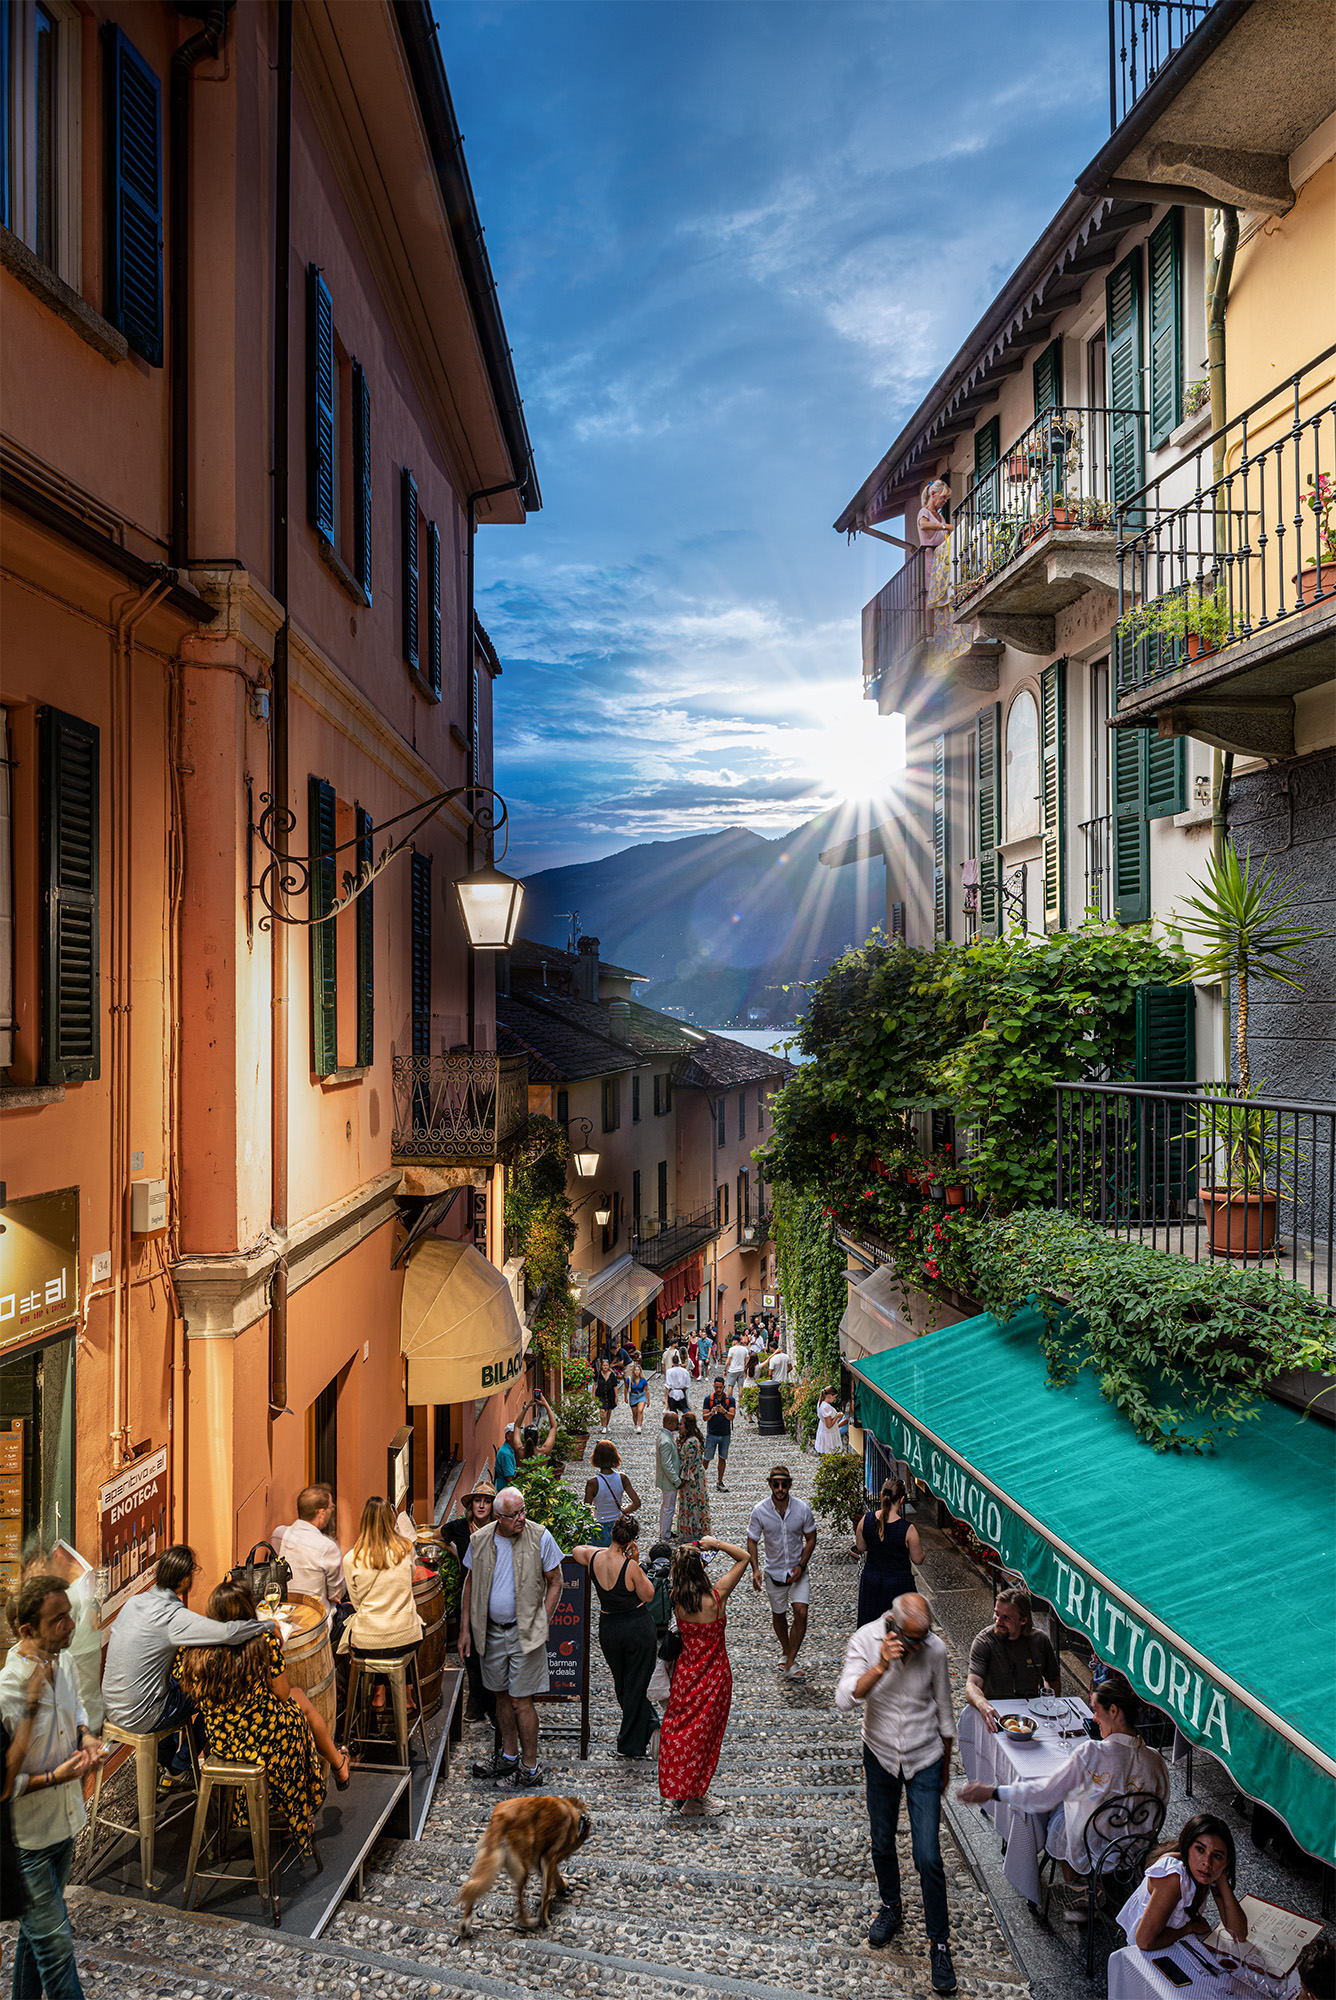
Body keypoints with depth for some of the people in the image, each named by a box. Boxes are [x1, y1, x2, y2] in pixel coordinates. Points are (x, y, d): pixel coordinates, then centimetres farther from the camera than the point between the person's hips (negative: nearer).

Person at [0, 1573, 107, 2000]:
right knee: (55, 1943, 4)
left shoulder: (64, 1664, -6)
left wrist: (86, 1736, -3)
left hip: (64, 1822, 8)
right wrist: (54, 1778, -28)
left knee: (37, 1928, 26)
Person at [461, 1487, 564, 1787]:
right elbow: (470, 1583, 8)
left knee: (521, 1701, -2)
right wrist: (465, 1628, 6)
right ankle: (509, 1756, 33)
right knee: (502, 1695, 15)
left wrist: (541, 1623, -9)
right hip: (491, 1632, 4)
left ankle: (530, 1767, 12)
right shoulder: (480, 1541, -4)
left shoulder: (540, 1538, -13)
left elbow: (555, 1582, -4)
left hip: (525, 1632, -4)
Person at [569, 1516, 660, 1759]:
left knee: (621, 1685, 22)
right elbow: (648, 1595, -10)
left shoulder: (594, 1557, -11)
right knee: (636, 1686, 11)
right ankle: (630, 1745, 21)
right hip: (639, 1627, -4)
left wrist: (611, 1550, 15)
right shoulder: (630, 1567, -25)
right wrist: (636, 1563, -14)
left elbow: (576, 1550, 14)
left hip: (609, 1628, 4)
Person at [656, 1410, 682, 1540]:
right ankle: (665, 1536, 18)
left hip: (666, 1479, 10)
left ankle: (663, 1531, 37)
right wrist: (677, 1481, -21)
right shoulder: (666, 1441, -30)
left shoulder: (666, 1435, 2)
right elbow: (667, 1465, -28)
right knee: (669, 1508, 4)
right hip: (668, 1480, -10)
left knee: (665, 1506, 23)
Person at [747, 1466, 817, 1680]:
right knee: (778, 1614, 15)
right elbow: (751, 1541, -5)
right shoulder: (759, 1511, -16)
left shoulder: (803, 1509, -15)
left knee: (801, 1612, -13)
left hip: (797, 1570, 0)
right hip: (774, 1571, 1)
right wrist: (755, 1570, -17)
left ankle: (789, 1664, -2)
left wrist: (801, 1566, -12)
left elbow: (811, 1539, -2)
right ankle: (786, 1651, 41)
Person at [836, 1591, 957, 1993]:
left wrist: (946, 1761, 10)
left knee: (928, 1857, -3)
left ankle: (939, 1943, 16)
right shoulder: (865, 1641, -21)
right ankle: (890, 1907, 46)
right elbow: (845, 1700, -30)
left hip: (924, 1760, -1)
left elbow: (943, 1707, -2)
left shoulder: (935, 1649, -18)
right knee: (882, 1843, 20)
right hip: (880, 1757, 1)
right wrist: (881, 1665, -42)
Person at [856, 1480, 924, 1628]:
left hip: (870, 1581, 3)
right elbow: (918, 1559, -11)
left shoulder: (866, 1520, -12)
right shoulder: (907, 1529, -23)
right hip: (898, 1583, -3)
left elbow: (861, 1548, 3)